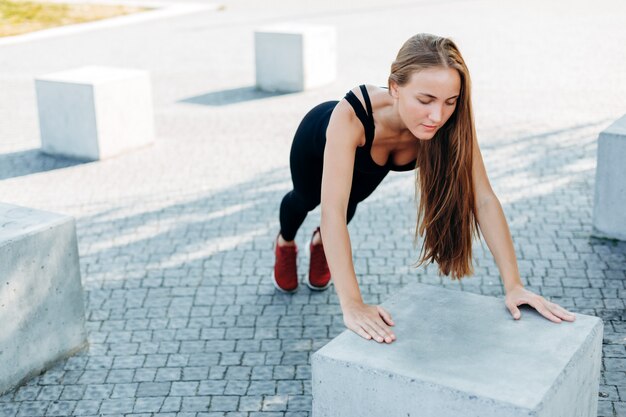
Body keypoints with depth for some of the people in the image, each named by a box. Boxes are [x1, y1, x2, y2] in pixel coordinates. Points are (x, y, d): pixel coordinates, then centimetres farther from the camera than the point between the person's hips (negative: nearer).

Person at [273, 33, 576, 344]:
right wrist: (352, 305, -63)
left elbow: (483, 200, -40)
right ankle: (285, 242, 62)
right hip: (319, 139, -1)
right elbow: (332, 211, -56)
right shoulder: (351, 116, -52)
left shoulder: (453, 122, -42)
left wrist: (514, 285, -47)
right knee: (306, 199, 29)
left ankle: (320, 242, 60)